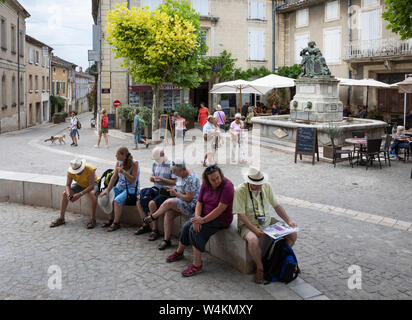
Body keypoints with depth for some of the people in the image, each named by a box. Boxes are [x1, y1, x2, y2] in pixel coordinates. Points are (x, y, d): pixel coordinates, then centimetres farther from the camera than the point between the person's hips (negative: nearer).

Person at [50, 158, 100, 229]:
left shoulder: (90, 169, -35)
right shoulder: (70, 171, -22)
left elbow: (91, 186, -35)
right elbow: (67, 185, -16)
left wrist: (80, 194, -43)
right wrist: (68, 195, -37)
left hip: (93, 183, -5)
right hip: (80, 184, 5)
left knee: (92, 194, -37)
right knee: (64, 193, -12)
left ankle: (93, 219, -29)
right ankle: (61, 219, -1)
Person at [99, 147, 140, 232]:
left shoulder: (134, 163, -15)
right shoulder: (118, 163, 3)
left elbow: (133, 179, -16)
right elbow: (114, 177, 4)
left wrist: (123, 172, -30)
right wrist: (107, 190, -3)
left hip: (131, 188, -6)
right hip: (120, 187, 7)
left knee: (117, 200, -29)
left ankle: (116, 223, -12)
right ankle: (110, 219, 3)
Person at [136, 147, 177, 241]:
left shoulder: (171, 165, -11)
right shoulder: (155, 163, 12)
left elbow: (175, 182, -12)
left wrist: (162, 179, -21)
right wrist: (152, 178, -5)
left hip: (166, 191, -8)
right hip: (156, 188, 8)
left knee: (152, 203, -30)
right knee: (139, 202, -7)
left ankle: (155, 230, -17)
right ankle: (145, 225, 7)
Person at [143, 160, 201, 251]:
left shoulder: (191, 179, -23)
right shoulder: (181, 176, 7)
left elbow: (189, 198, -24)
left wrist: (176, 193, -15)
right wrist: (174, 190, 1)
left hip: (191, 205, -9)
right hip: (181, 203, 9)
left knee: (168, 202, -22)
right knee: (168, 213, -14)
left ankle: (153, 217, 4)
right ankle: (167, 240, -8)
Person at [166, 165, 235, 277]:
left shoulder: (227, 186, -22)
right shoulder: (205, 185, -1)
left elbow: (220, 209, -26)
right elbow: (199, 202, 0)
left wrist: (203, 220, -26)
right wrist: (197, 217, -18)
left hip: (220, 220, -7)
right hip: (205, 215, 7)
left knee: (194, 230, -24)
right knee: (186, 226, -10)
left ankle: (197, 264, -16)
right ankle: (179, 252, 18)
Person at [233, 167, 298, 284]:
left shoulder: (267, 186, 0)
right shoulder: (240, 190, -16)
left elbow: (277, 206, 7)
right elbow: (241, 214, -18)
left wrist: (288, 221, -5)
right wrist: (254, 229, -28)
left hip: (267, 222, 5)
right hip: (248, 224, -5)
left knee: (293, 234, -8)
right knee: (253, 240, -37)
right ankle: (260, 268, -11)